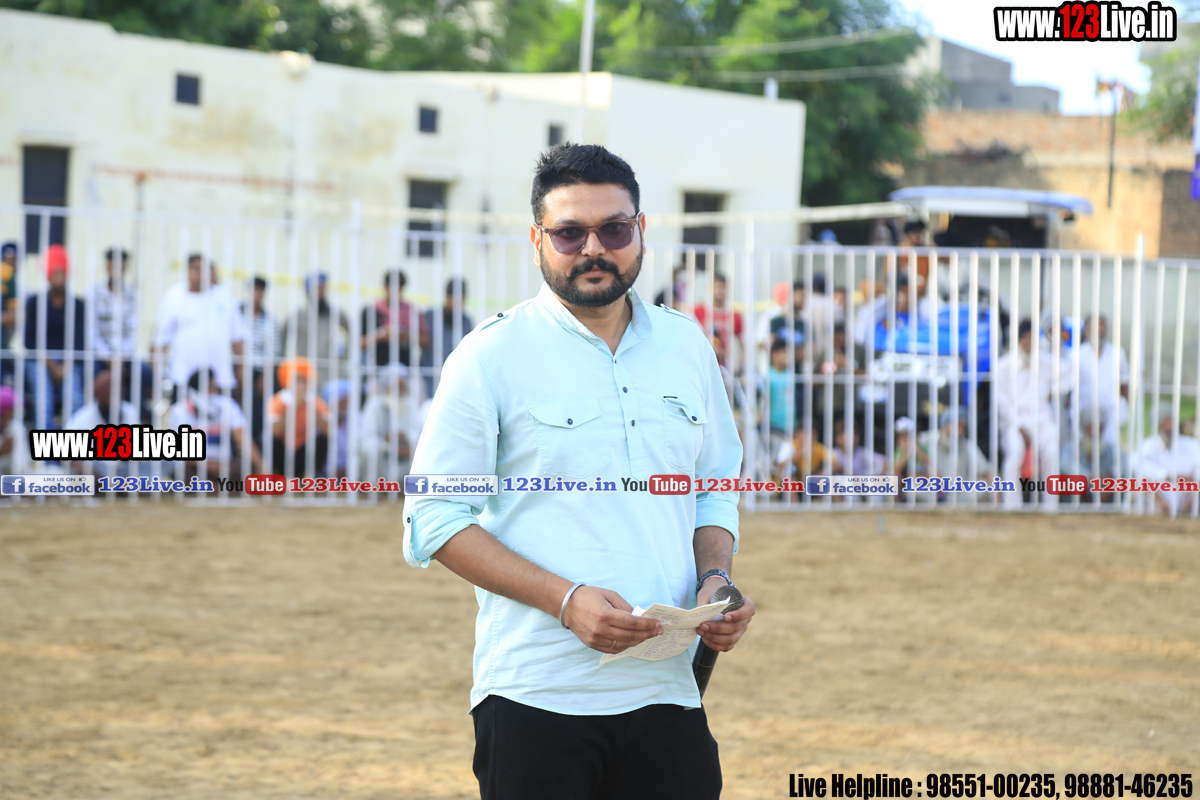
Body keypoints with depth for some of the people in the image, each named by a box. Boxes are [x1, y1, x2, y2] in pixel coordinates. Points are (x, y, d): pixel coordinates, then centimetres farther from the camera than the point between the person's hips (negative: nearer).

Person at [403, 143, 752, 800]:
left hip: (666, 690, 4)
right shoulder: (491, 356, -4)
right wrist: (565, 599, -15)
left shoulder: (686, 346, 11)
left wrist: (715, 580, 1)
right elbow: (433, 522, -6)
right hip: (536, 694, -4)